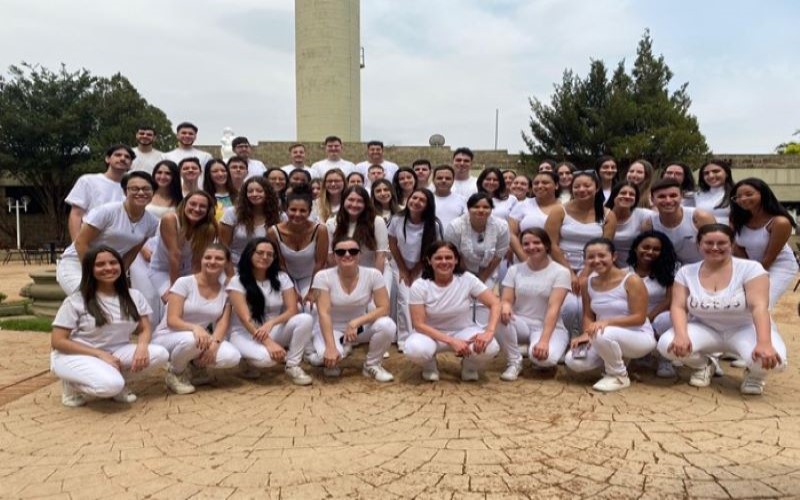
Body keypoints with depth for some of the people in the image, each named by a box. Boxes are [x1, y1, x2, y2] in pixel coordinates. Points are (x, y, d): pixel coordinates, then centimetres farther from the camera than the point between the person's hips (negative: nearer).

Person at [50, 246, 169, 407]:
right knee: (112, 385, -36)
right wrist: (101, 354, -20)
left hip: (116, 353, 5)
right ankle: (73, 385, -1)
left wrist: (142, 347, -23)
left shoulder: (134, 296, 2)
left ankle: (114, 377, 2)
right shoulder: (75, 301, -11)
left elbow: (144, 330, 2)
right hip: (76, 356, -4)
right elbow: (57, 341, -12)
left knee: (160, 354, -22)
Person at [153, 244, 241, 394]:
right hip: (167, 338, -4)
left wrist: (214, 342, -30)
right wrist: (195, 327, -40)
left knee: (232, 357, -25)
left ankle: (195, 366, 8)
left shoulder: (225, 291, 0)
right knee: (192, 339, -40)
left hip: (202, 338, 4)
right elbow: (172, 320, -19)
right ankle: (175, 373, -6)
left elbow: (223, 323, -8)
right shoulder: (184, 282, -13)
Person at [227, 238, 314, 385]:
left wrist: (270, 323, -30)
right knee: (266, 358, -37)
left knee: (305, 319, -25)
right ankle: (249, 361, 0)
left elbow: (292, 310, -10)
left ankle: (292, 366, -13)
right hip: (245, 334, -4)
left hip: (274, 331, 4)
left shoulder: (282, 278, 0)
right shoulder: (237, 281, -10)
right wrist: (268, 343, -32)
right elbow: (245, 318, -20)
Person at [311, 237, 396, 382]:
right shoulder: (323, 276, -18)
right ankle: (332, 363, 5)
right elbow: (324, 313, -23)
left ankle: (372, 365, -2)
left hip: (361, 327, 2)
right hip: (332, 329, -2)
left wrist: (356, 323, -28)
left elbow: (384, 308, -15)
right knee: (327, 355, -35)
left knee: (387, 325, -29)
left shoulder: (373, 275, -14)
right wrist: (331, 347, -33)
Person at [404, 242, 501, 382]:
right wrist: (451, 341, -29)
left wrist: (489, 331, -34)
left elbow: (495, 303, -15)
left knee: (490, 347, -31)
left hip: (463, 331, 1)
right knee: (414, 349, -36)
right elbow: (419, 324, -18)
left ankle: (470, 367, 6)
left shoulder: (467, 279, -13)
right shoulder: (419, 286, -16)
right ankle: (430, 367, 4)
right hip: (432, 333, -1)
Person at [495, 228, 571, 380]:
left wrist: (543, 340, -30)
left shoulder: (560, 272, -8)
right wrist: (505, 306, -29)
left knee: (545, 358, -35)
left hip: (550, 328, -2)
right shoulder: (514, 270, 4)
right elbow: (506, 300, -1)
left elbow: (553, 308, -18)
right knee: (500, 316, -31)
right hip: (521, 324, 3)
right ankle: (514, 362, -9)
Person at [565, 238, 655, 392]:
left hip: (639, 338, -6)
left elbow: (639, 318, -20)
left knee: (603, 335, -39)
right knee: (573, 361, -17)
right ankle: (615, 359, 12)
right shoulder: (588, 284, 0)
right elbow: (588, 315, 5)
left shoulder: (631, 280, -17)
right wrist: (586, 333, -17)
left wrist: (607, 321, -31)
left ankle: (620, 376, -9)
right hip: (606, 339, 6)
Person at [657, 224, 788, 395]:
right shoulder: (686, 272, -5)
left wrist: (764, 343, -40)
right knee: (667, 345, -28)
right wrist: (681, 335, -32)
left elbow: (759, 306, -25)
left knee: (768, 359, -36)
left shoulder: (750, 268, -15)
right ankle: (703, 366, 9)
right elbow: (678, 307, -11)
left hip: (746, 329, -2)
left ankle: (754, 375, 6)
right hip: (706, 329, 2)